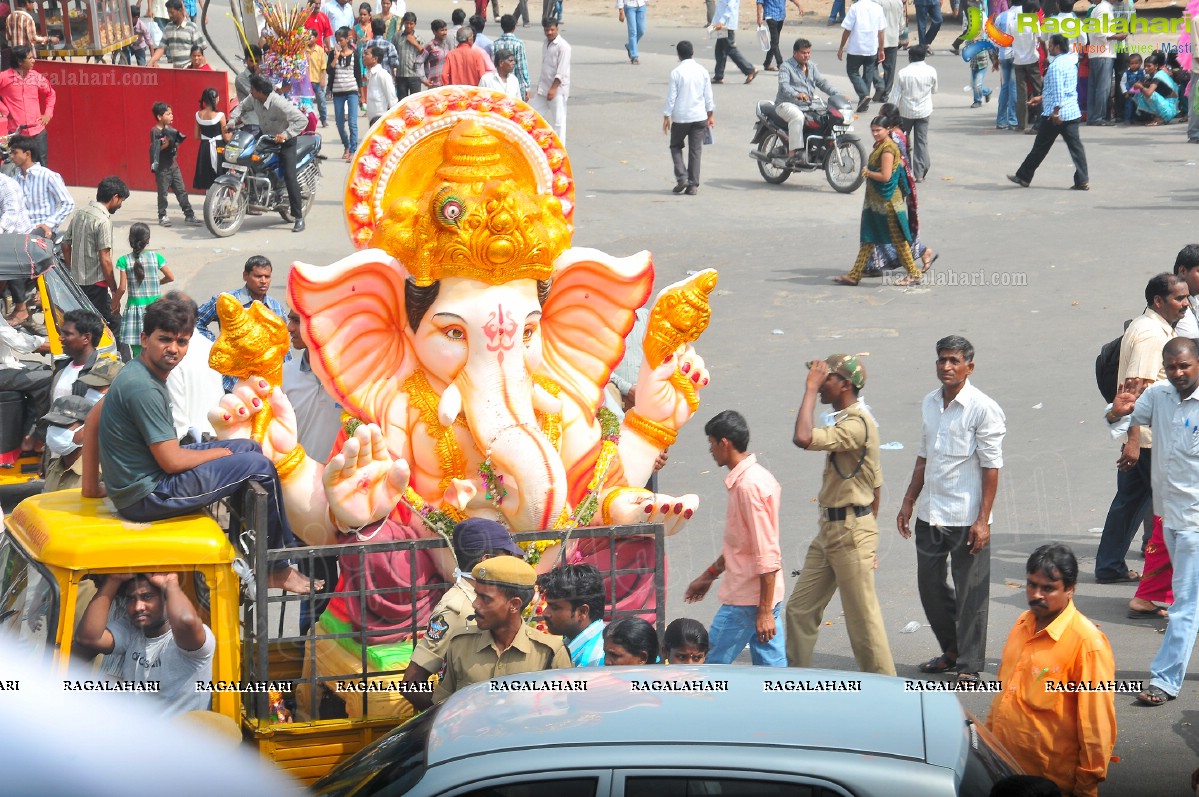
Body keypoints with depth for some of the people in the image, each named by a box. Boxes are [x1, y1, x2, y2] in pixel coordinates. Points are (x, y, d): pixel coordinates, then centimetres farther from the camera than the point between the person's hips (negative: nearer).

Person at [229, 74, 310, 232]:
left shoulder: (279, 103, -30)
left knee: (289, 177, -16)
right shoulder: (254, 100, -8)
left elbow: (302, 120, -32)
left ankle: (299, 218, -15)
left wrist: (286, 134, -40)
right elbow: (242, 108, 13)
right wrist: (232, 121, -6)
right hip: (265, 137, 8)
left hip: (284, 141, -8)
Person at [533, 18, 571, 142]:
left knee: (558, 119, -4)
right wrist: (540, 84, 18)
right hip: (544, 87, 8)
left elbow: (562, 71, -18)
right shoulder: (546, 44, 12)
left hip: (558, 88, -8)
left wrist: (554, 88, -21)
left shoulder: (563, 46, -13)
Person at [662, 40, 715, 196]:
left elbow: (671, 96, -9)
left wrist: (666, 116, -2)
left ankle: (681, 177, -1)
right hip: (699, 117, 3)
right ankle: (693, 185, 5)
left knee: (676, 146, 15)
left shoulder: (676, 72, -10)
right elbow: (708, 95, 5)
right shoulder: (702, 71, 1)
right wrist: (711, 115, 14)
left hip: (680, 117, -3)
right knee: (695, 151, 7)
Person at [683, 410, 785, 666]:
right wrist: (709, 575, 30)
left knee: (713, 667, -1)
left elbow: (768, 556, -22)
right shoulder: (754, 477, 12)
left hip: (746, 600, -10)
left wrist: (765, 611, -21)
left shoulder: (749, 486, -19)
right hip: (762, 596, 10)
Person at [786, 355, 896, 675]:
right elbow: (875, 483, 19)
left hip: (851, 533, -10)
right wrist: (868, 526, 23)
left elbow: (803, 438, -35)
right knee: (800, 608, 12)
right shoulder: (848, 420, 14)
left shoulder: (856, 424, -20)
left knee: (863, 617, -3)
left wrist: (811, 390, -25)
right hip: (830, 529, 10)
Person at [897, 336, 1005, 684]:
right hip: (930, 513, 7)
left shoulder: (983, 408, -10)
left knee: (970, 593, 1)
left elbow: (991, 467, -11)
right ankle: (951, 650, 31)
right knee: (930, 585, 13)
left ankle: (969, 665, 11)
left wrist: (983, 520, -14)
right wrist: (908, 503, 17)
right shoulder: (929, 403, 9)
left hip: (966, 518, -6)